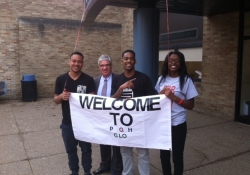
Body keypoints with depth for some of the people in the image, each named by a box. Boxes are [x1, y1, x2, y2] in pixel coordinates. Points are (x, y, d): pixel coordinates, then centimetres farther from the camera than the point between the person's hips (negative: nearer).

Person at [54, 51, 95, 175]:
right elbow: (56, 100, 2)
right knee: (70, 150, 16)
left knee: (86, 149, 13)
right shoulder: (61, 79, -1)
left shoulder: (88, 80, -7)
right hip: (67, 123, 2)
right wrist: (61, 96, -20)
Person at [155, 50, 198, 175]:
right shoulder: (161, 79, 3)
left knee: (177, 156, 9)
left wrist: (173, 97, -20)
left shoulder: (186, 80, -8)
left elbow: (190, 105, -9)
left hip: (178, 124, -4)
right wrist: (161, 94, -9)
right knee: (163, 154, 17)